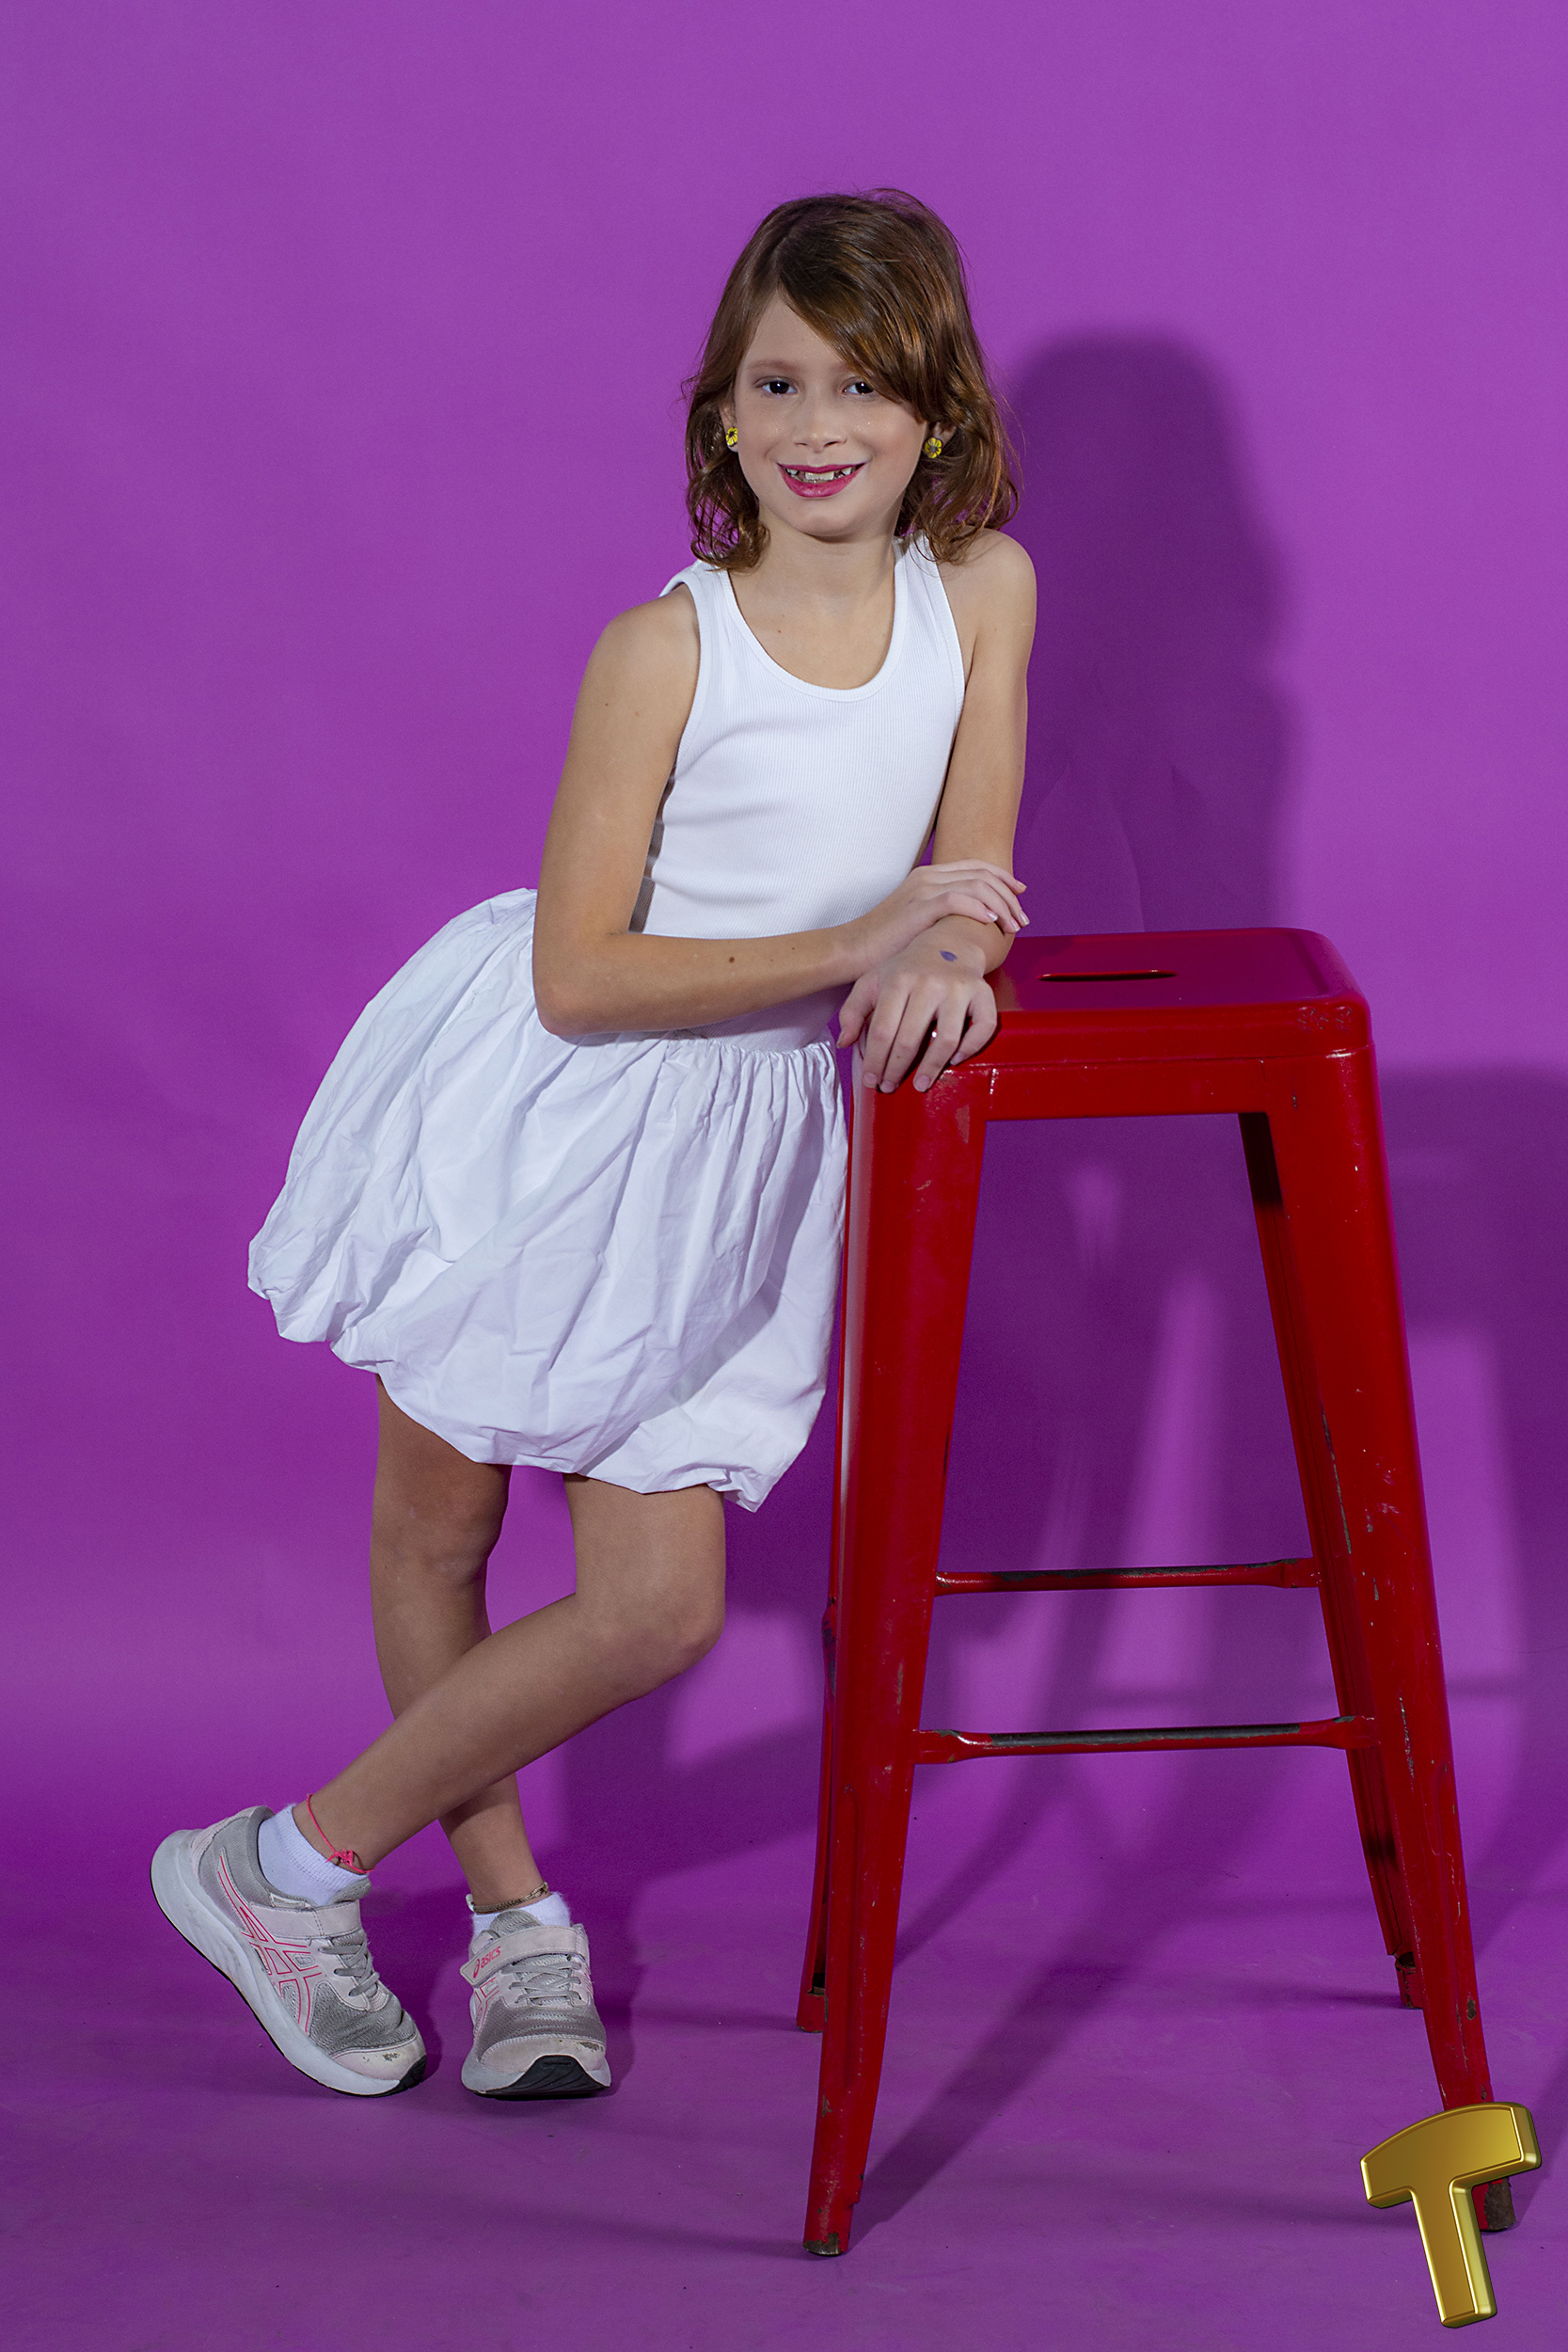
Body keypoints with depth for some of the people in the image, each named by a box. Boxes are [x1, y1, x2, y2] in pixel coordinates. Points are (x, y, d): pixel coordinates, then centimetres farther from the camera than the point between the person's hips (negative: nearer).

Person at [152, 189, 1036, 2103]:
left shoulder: (981, 592, -3)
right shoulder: (666, 647, -15)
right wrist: (852, 946, -22)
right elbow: (578, 978, -16)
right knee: (431, 1529, 7)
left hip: (731, 1144, 4)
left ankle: (305, 1858, 20)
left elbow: (966, 886, -1)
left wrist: (943, 960, -24)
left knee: (661, 1607, 2)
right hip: (531, 1106, -4)